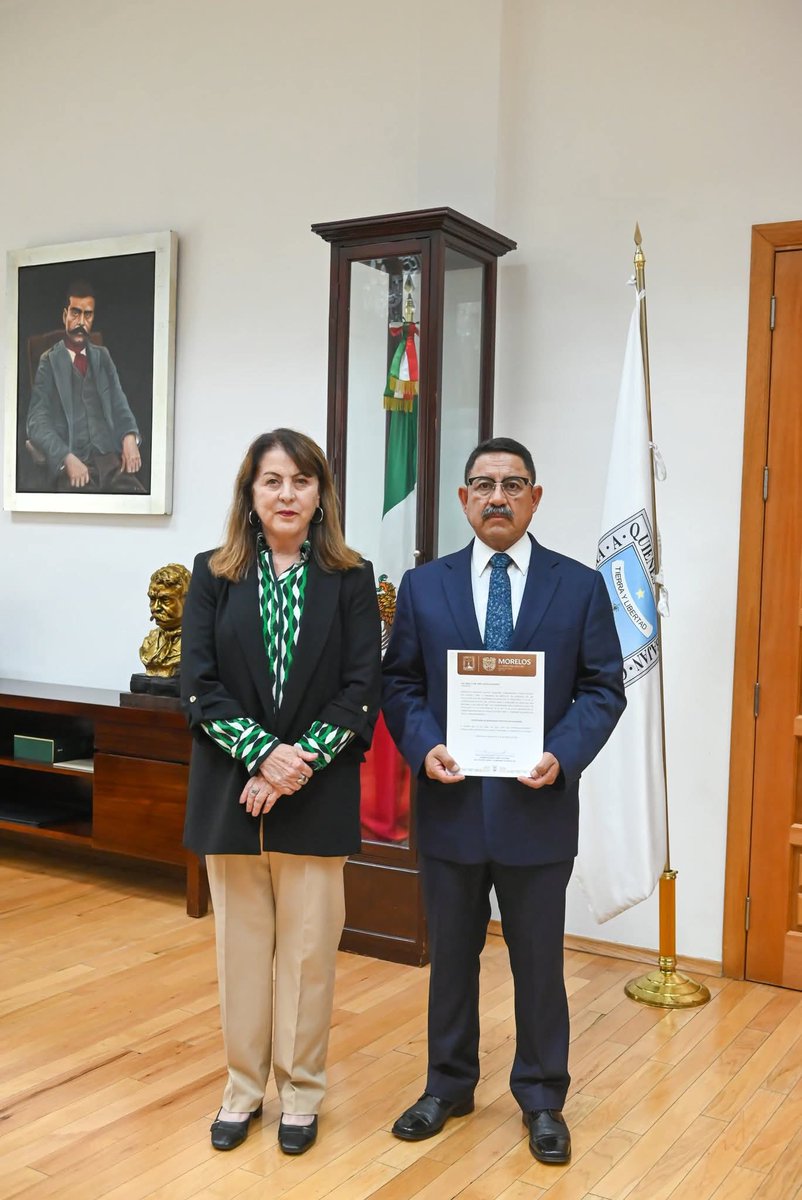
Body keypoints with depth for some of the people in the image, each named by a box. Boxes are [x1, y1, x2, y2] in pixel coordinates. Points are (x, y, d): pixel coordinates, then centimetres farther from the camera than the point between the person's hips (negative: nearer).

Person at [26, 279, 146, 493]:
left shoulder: (102, 356, 21)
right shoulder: (48, 362, 8)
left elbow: (119, 404, 15)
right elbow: (37, 424, 1)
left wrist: (130, 435, -8)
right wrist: (67, 458, -17)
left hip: (110, 458, 3)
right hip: (72, 466, -3)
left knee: (139, 499, -25)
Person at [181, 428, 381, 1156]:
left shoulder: (351, 578, 1)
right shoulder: (215, 575, 3)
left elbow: (361, 689, -5)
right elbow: (200, 685, -3)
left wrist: (297, 765, -15)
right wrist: (264, 753, -16)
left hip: (317, 794, -1)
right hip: (230, 790, 1)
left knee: (309, 947, 7)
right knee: (241, 944, 11)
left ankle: (301, 1093, 24)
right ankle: (243, 1088, 28)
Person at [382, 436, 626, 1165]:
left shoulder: (580, 586, 0)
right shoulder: (423, 586, 4)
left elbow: (603, 689, -2)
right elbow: (400, 683, 4)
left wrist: (563, 756, -17)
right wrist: (423, 747, -14)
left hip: (538, 805, -1)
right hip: (450, 802, 2)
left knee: (539, 960, 11)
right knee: (451, 954, 15)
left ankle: (541, 1098, 29)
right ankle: (449, 1085, 34)